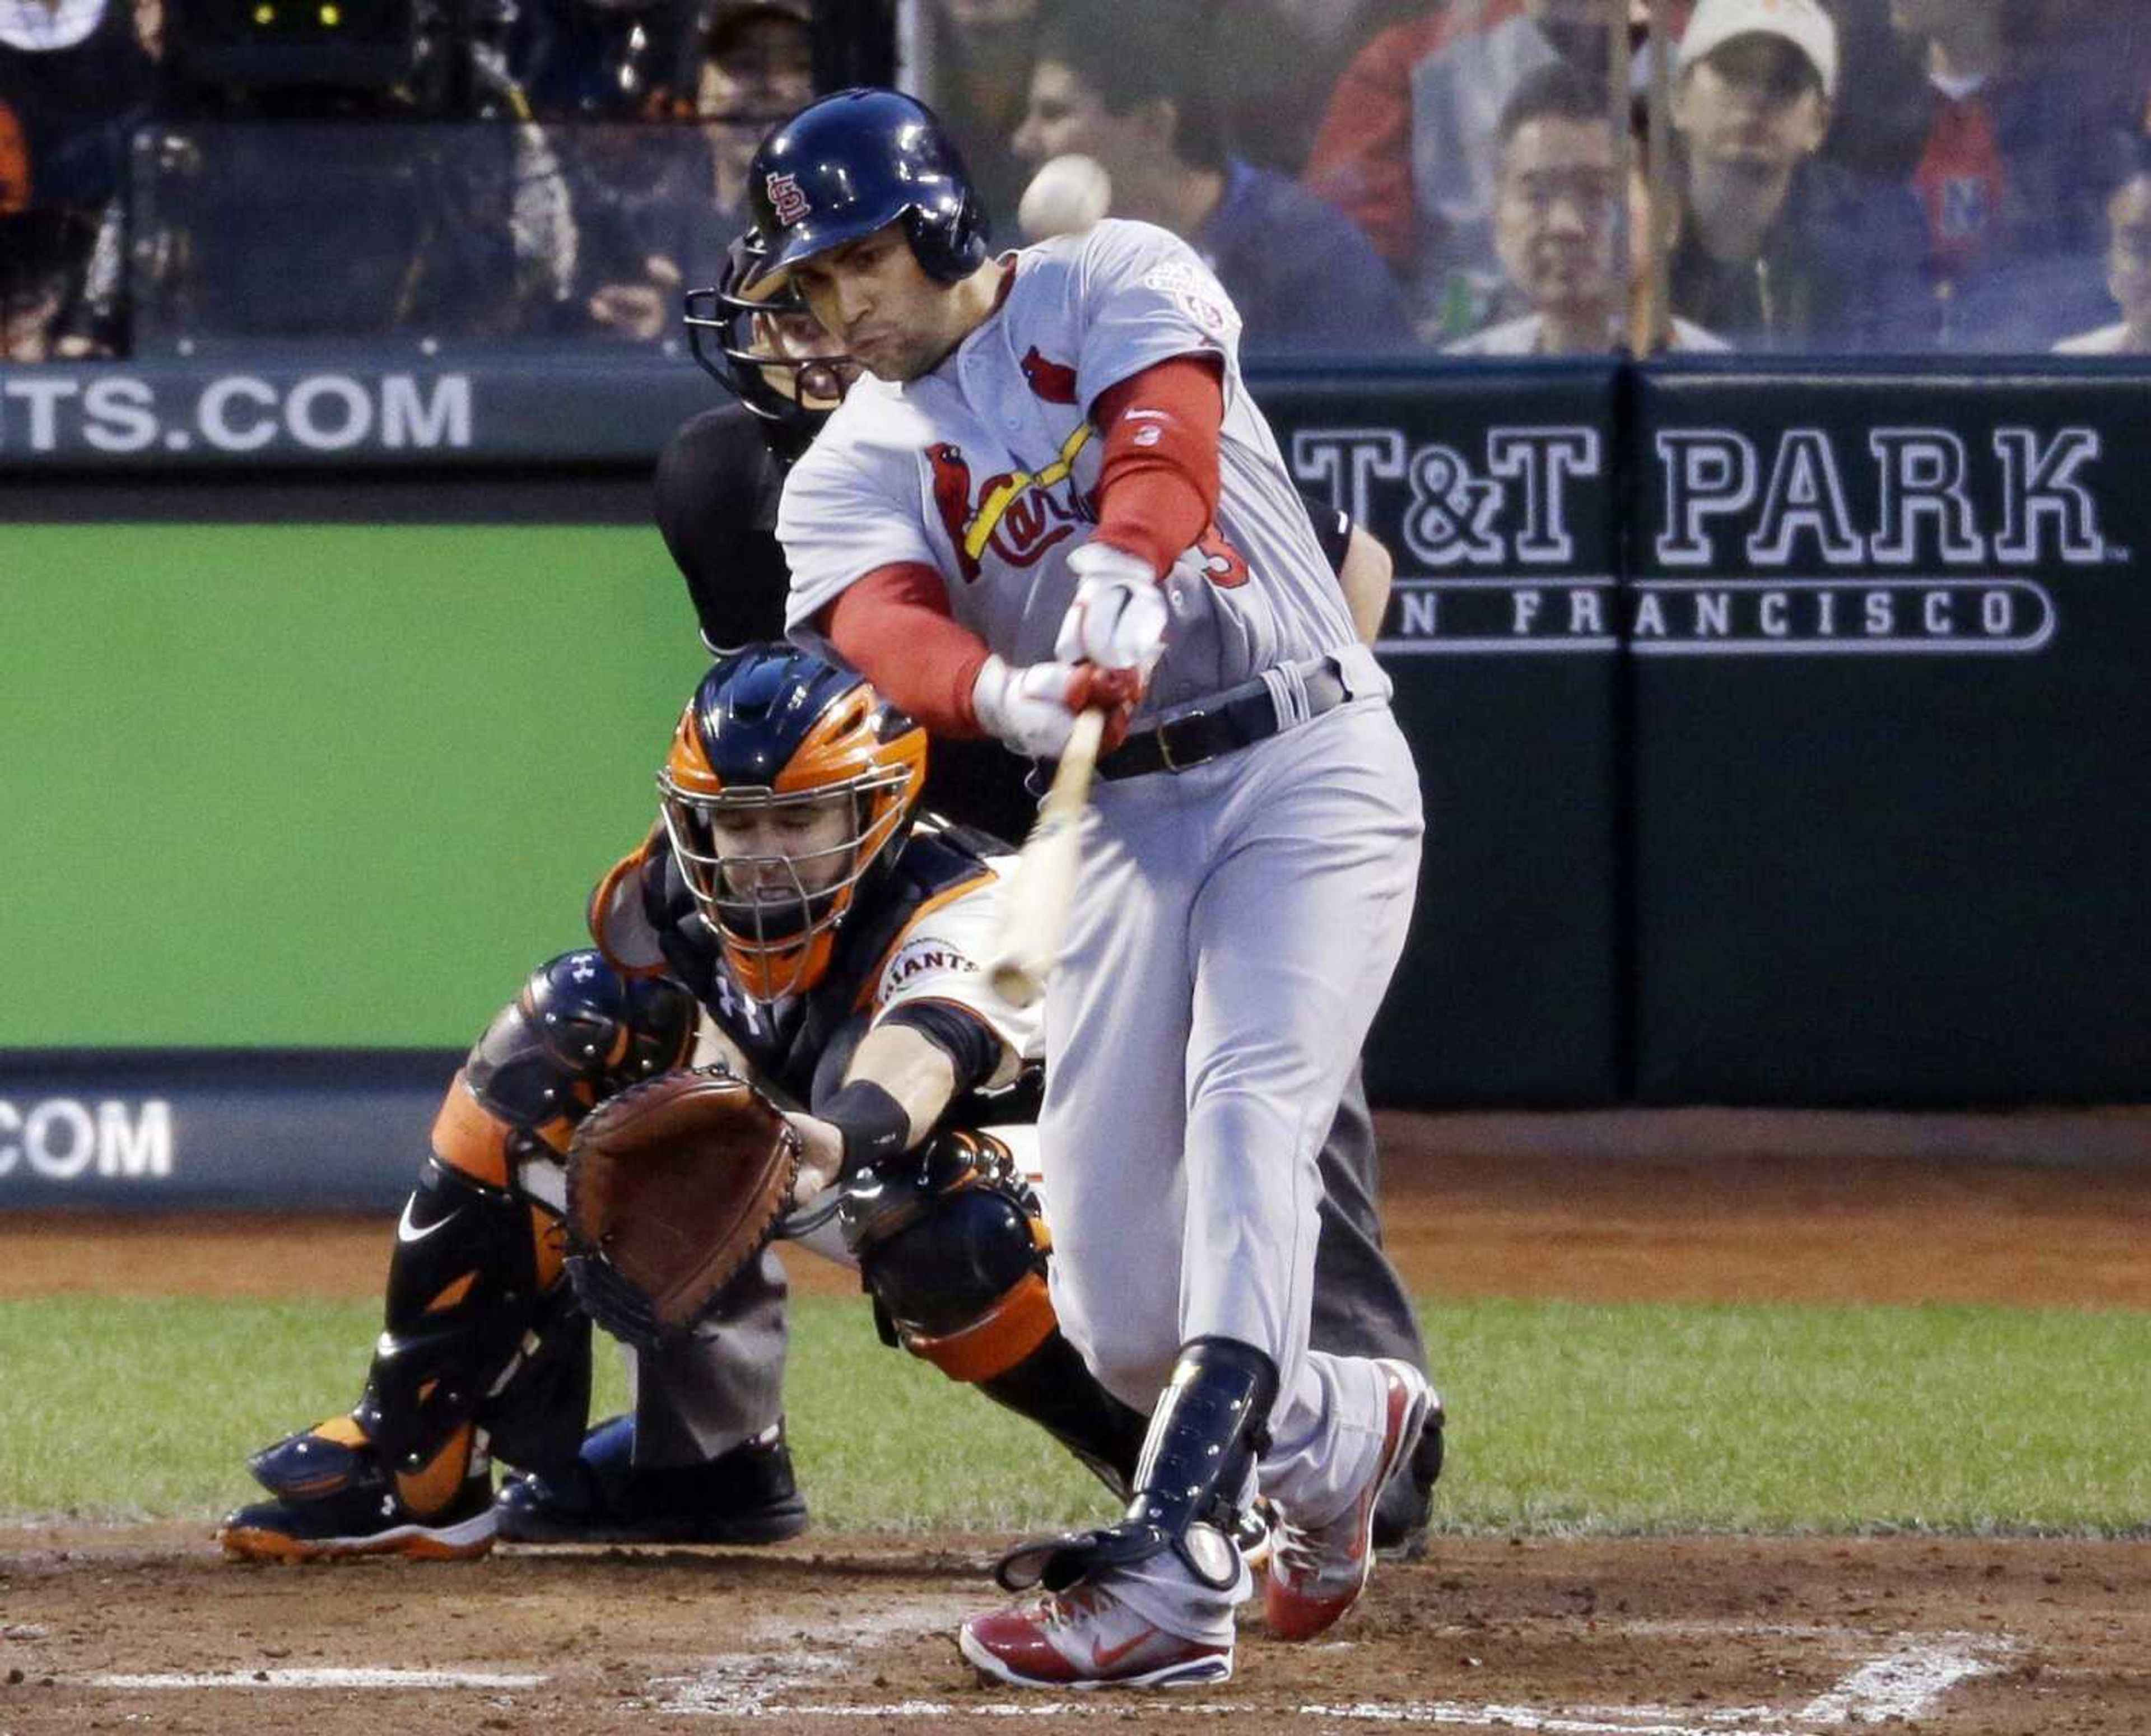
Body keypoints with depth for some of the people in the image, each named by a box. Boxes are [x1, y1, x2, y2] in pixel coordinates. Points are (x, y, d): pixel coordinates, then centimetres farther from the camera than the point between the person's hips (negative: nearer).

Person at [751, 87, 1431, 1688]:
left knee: (1248, 1106, -26)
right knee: (1116, 1316, -2)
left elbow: (1168, 440, -21)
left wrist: (1123, 578, -43)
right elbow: (886, 628, -15)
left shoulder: (1114, 284, 1)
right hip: (1129, 817, 4)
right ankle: (1339, 1426, 29)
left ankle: (1177, 1566, -39)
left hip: (1313, 771, -4)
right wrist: (1010, 692, -39)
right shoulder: (856, 469, 6)